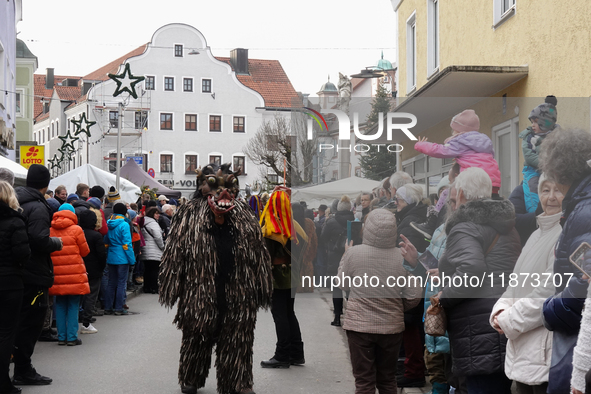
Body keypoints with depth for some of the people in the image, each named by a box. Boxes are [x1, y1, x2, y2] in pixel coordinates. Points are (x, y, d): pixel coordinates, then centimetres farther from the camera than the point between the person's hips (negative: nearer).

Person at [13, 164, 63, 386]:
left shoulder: (17, 202, 10)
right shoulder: (38, 207, -17)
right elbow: (39, 241, -26)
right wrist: (57, 243, -8)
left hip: (18, 272, 9)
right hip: (35, 274, -9)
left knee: (23, 321, 17)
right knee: (31, 324, 0)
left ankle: (22, 369, 24)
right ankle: (23, 372, 7)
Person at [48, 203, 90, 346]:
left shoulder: (50, 231, 2)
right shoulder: (76, 230, -6)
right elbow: (85, 251, 0)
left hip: (57, 274, 3)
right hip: (75, 275, -3)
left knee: (60, 305, 11)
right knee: (73, 306, 3)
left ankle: (61, 336, 14)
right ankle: (72, 337, 4)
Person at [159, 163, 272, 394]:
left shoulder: (243, 217, 7)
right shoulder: (190, 216, -3)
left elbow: (257, 256, 10)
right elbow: (176, 254, -4)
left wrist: (258, 287, 8)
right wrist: (176, 287, -6)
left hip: (236, 292, 2)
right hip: (200, 291, -2)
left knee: (237, 339, 6)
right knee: (197, 335, 12)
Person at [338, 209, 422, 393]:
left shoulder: (353, 253, -13)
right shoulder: (402, 257, -10)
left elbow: (343, 284, 4)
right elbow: (414, 296, -6)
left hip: (359, 325, -2)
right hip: (392, 326, 2)